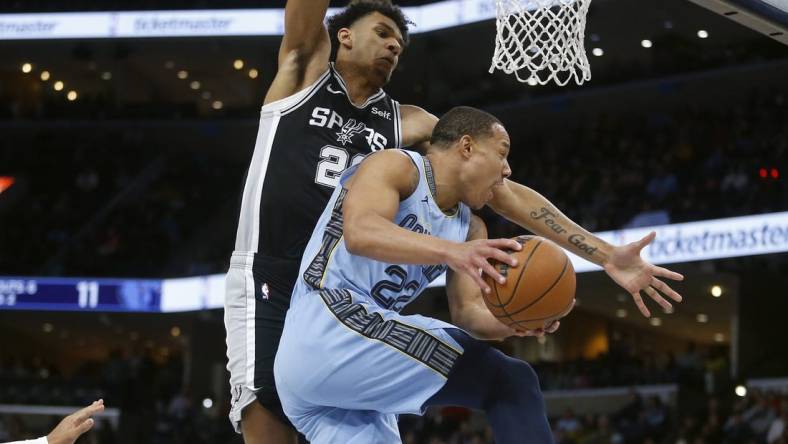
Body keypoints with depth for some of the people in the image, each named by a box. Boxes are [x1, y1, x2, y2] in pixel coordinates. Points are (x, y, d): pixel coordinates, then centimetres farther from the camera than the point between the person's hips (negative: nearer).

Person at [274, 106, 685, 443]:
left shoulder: (469, 228, 21)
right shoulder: (396, 166, -2)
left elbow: (467, 312, 12)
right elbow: (359, 232, -22)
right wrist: (449, 251, -37)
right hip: (329, 326, -10)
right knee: (508, 383, -16)